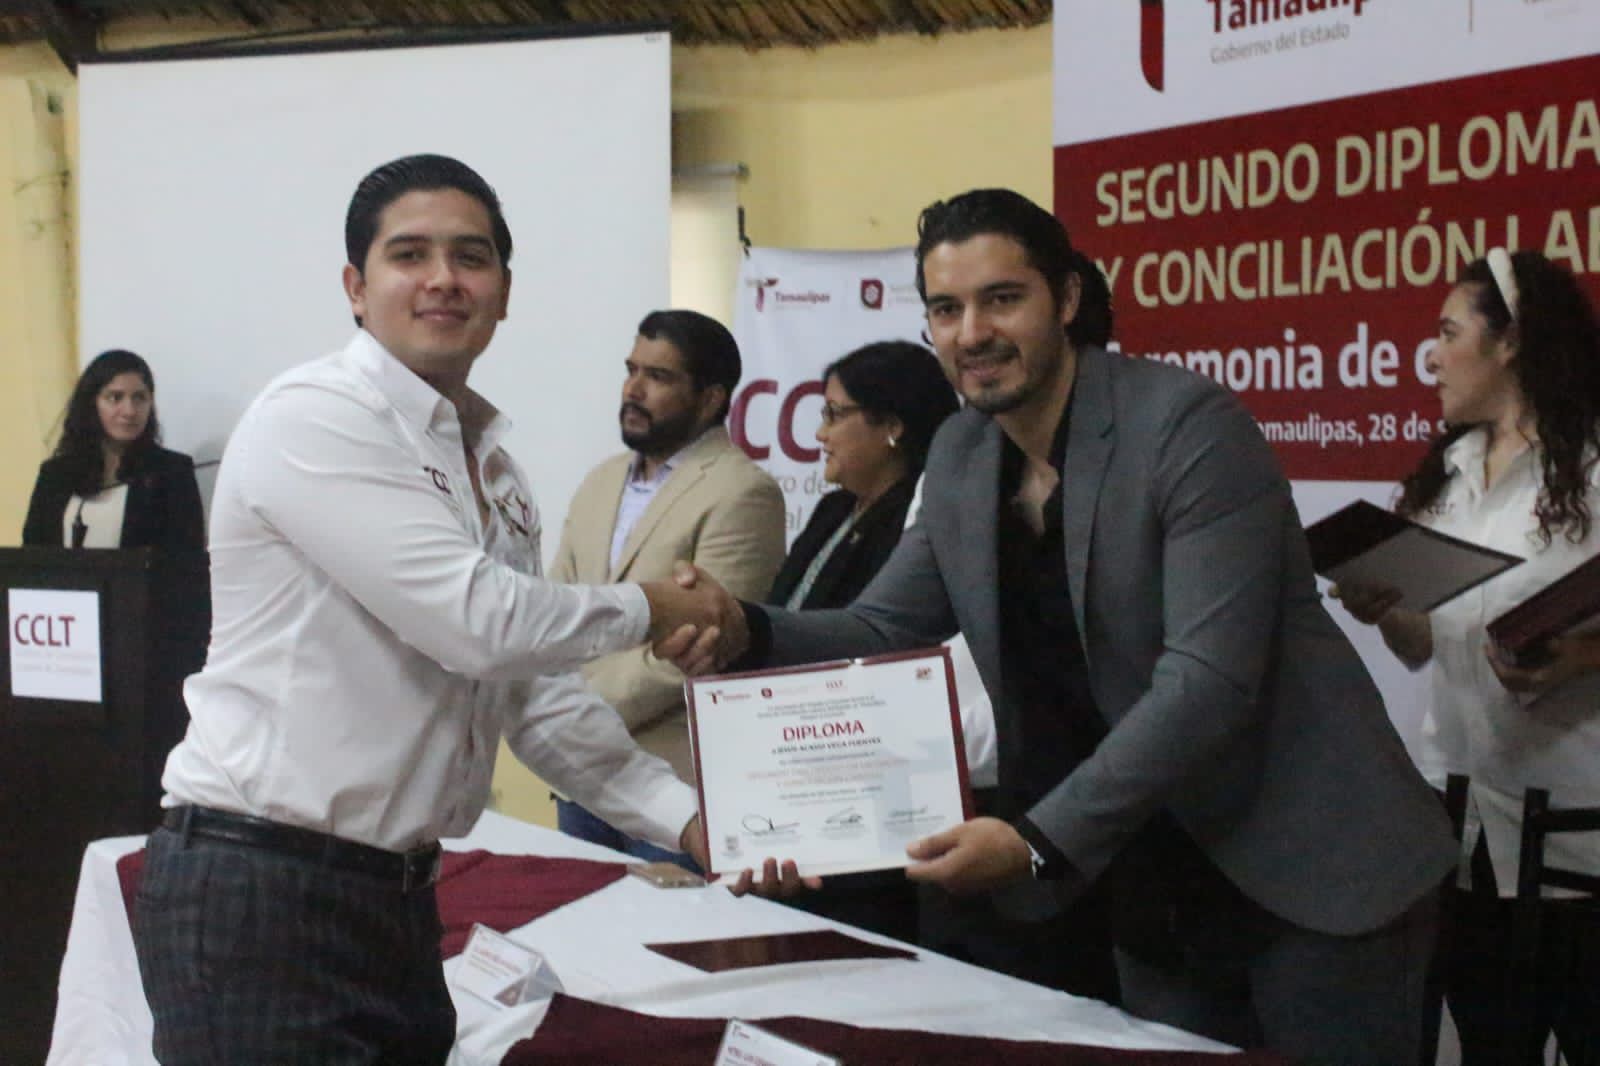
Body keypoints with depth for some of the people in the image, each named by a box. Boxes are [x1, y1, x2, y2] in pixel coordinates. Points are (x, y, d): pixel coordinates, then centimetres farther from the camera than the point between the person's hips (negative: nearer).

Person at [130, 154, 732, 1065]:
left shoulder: (495, 468, 11)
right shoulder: (314, 417, -13)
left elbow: (534, 695, 13)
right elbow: (474, 621, -21)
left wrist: (687, 816, 3)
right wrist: (643, 610, -5)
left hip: (397, 892, 8)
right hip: (261, 890, -7)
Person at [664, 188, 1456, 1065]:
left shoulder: (1188, 423, -19)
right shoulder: (960, 458, 3)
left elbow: (1207, 681, -25)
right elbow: (884, 631, 10)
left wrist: (1041, 841, -30)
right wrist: (746, 633, -10)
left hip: (1313, 875, -6)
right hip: (1155, 897, 6)